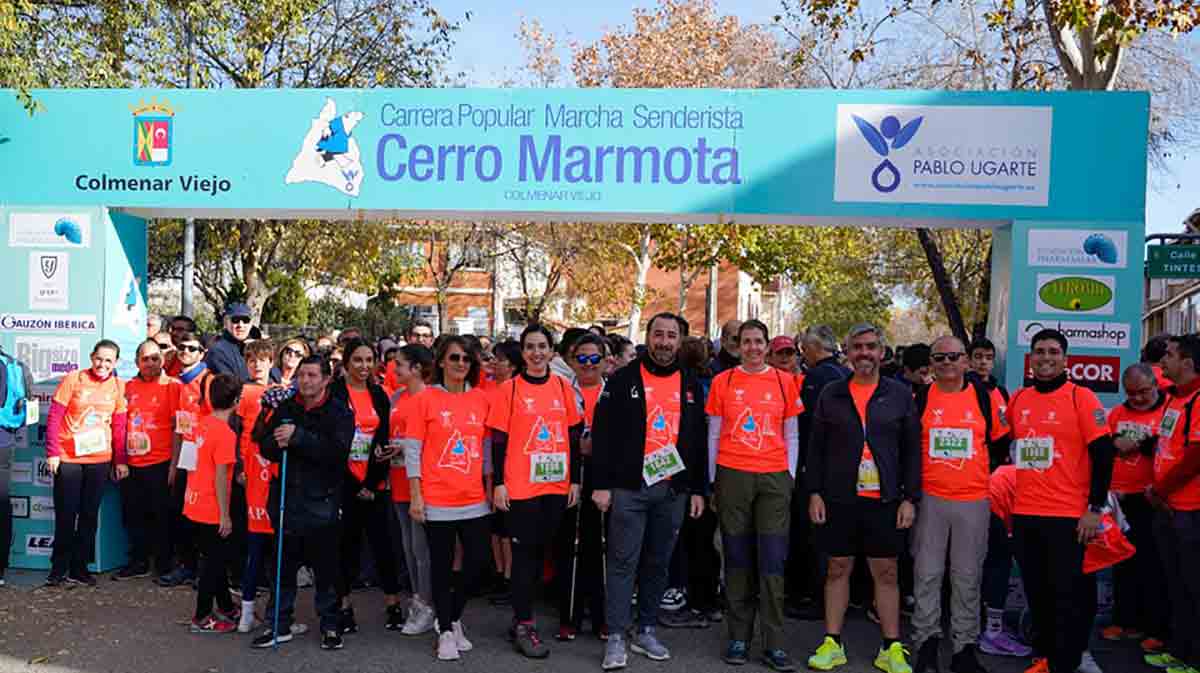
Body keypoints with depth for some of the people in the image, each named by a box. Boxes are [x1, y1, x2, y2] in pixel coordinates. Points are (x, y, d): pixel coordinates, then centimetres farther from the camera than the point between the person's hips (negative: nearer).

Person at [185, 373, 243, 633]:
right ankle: (202, 618, 13)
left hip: (196, 503, 8)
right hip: (212, 510, -8)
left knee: (217, 558, 19)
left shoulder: (203, 423, 4)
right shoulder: (225, 433, -20)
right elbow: (220, 477, -20)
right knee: (215, 561, 5)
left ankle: (226, 607, 31)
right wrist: (225, 515, -14)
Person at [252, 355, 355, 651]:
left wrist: (298, 437, -23)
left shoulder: (339, 411, -4)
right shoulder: (285, 407, 9)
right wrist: (277, 444, -12)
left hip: (322, 500, -4)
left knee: (325, 567, 4)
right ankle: (280, 624, 24)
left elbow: (336, 450, -19)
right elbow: (265, 446, 10)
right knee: (284, 565, 11)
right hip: (286, 496, 4)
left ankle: (330, 625, 18)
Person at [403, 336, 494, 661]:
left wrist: (489, 488, 10)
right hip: (437, 500, -3)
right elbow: (412, 451, -4)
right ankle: (445, 631, 22)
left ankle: (453, 617, 28)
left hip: (474, 499, 3)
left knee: (478, 563, 4)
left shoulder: (481, 399, 6)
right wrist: (416, 497, -8)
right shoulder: (425, 400, -3)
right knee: (442, 566, 7)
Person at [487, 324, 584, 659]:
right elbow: (498, 440, -3)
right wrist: (498, 483, -8)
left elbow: (574, 436, 9)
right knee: (524, 553, 0)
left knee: (539, 550, 11)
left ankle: (521, 616, 25)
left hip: (556, 485, 4)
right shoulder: (509, 389, -3)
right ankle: (523, 627, 9)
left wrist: (575, 480, 6)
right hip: (520, 485, -4)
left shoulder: (563, 387, 6)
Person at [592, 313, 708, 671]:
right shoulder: (623, 380, -1)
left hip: (673, 490, 4)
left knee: (658, 563, 11)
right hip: (629, 489, -4)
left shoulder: (691, 385, 10)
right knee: (624, 563, -2)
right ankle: (616, 638, 4)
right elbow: (603, 434, -4)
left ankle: (646, 631, 23)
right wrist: (602, 484, -9)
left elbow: (699, 440, 13)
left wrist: (698, 489, 10)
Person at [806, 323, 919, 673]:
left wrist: (910, 498, -2)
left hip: (884, 500, 0)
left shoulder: (900, 394, 4)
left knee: (887, 572, 5)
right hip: (838, 499, 1)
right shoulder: (831, 394, 5)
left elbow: (912, 450, 4)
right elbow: (816, 447, 5)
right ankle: (832, 645, 17)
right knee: (838, 569, 8)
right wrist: (814, 493, -2)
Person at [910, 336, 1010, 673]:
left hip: (974, 500, 0)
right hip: (929, 499, 0)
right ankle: (926, 642, 15)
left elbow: (1001, 444, 11)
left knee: (967, 577, 7)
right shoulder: (919, 398, 3)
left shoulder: (987, 397, 4)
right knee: (927, 575, 3)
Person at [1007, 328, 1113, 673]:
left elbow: (1103, 454, -8)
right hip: (1024, 514, 5)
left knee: (1067, 595, 0)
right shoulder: (1017, 399, 8)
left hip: (1068, 515, -5)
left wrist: (1095, 508, -12)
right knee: (1036, 592, 14)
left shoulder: (1081, 397, -5)